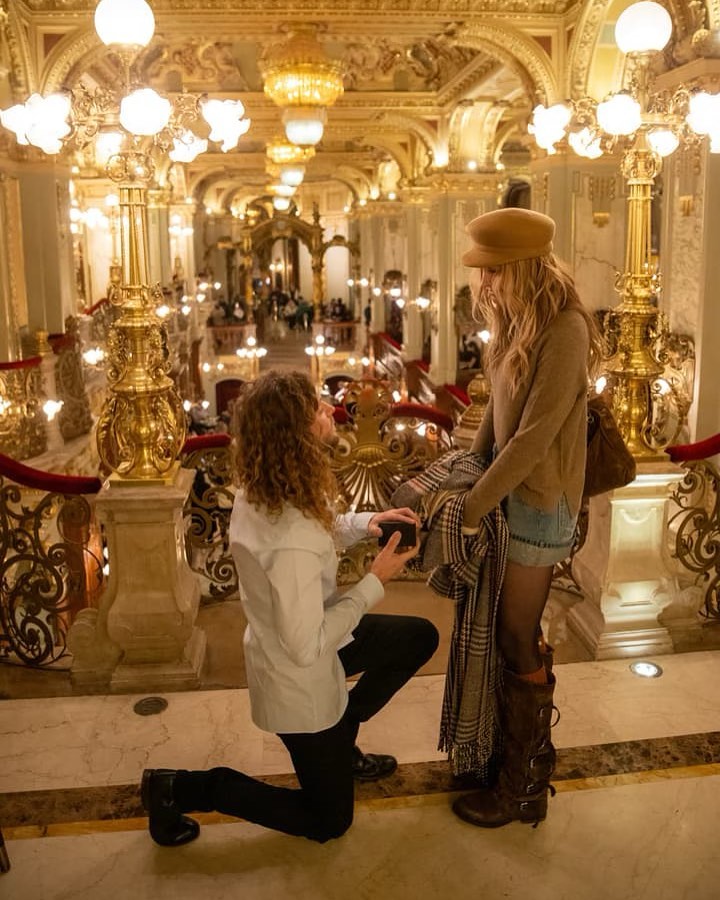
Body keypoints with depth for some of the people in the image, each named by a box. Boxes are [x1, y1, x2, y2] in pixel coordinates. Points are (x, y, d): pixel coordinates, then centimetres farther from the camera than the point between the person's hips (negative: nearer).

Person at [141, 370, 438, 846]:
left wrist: (364, 522, -8)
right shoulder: (293, 544, -40)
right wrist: (374, 583, -24)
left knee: (420, 637, 19)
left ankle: (339, 740, 30)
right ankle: (180, 788, 13)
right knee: (328, 820, 14)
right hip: (300, 684, -8)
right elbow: (307, 646, -32)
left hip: (309, 639, 8)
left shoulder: (263, 491, -12)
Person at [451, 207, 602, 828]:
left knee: (518, 643, 1)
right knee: (510, 633, 18)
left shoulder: (565, 330, -21)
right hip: (507, 492, 8)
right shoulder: (518, 322, 6)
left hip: (540, 503, -8)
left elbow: (534, 436, -23)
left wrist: (474, 508, -18)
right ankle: (531, 747, 38)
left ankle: (523, 787, 19)